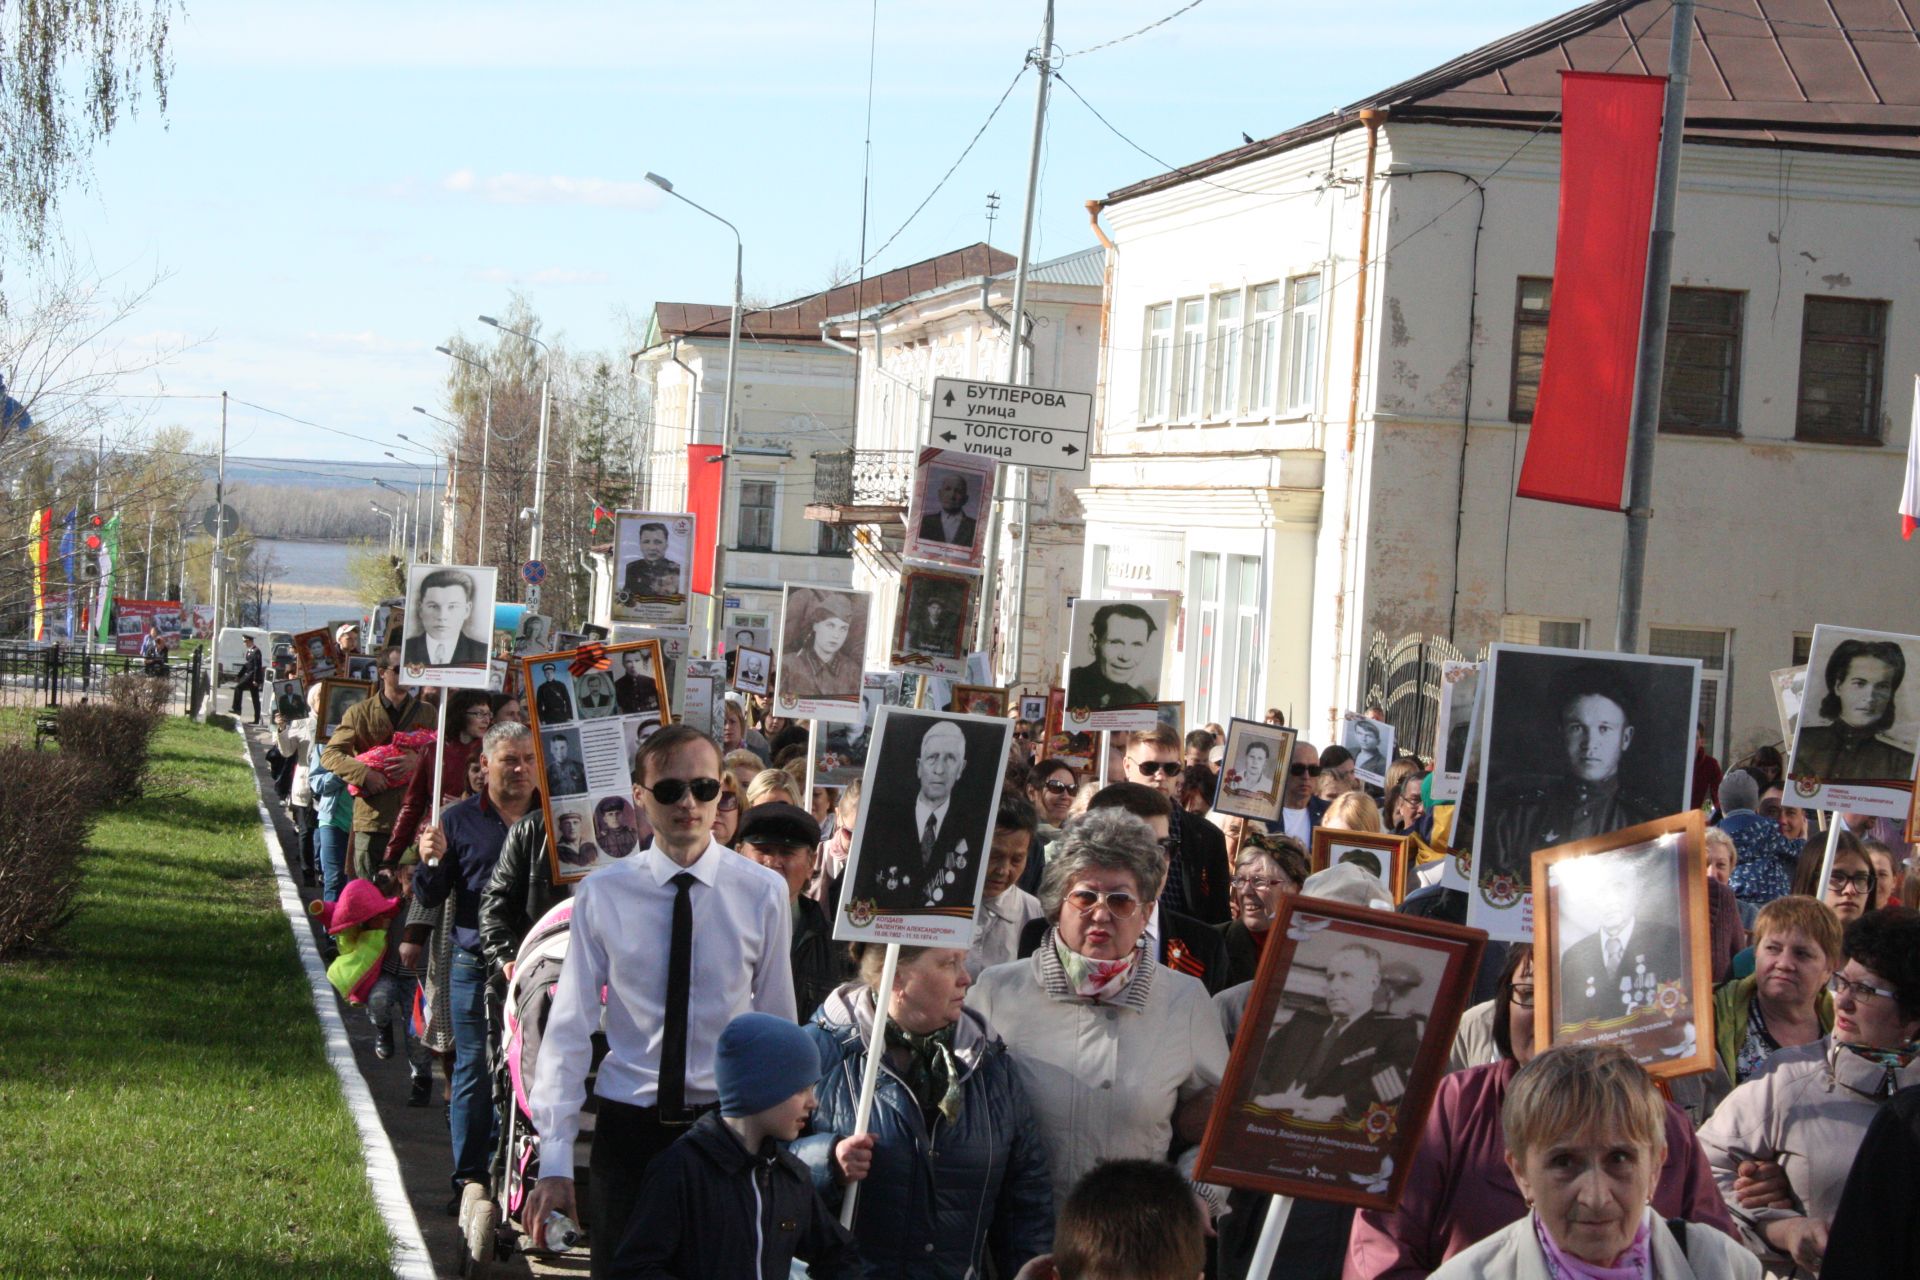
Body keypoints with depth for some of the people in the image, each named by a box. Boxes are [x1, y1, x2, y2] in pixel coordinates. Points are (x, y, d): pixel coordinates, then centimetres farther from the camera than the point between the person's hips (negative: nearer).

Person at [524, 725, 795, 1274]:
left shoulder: (763, 893, -3)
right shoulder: (601, 895, -4)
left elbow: (779, 1027, 4)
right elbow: (569, 1029, -4)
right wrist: (555, 1162, -8)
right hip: (628, 1124, 0)